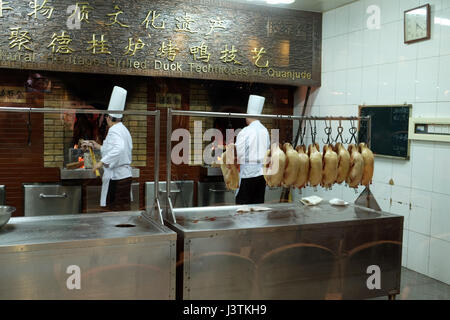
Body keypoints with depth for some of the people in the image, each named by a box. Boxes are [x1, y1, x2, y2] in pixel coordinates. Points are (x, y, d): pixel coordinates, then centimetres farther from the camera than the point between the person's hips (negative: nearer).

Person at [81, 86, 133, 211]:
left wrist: (102, 162, -29)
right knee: (124, 210, 13)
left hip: (116, 177, -9)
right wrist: (99, 147, 29)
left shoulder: (114, 131, -13)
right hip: (125, 175, 9)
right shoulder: (124, 130, 17)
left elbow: (119, 149, -31)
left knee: (115, 210, -3)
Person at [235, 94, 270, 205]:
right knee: (258, 203, 11)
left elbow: (238, 154, -12)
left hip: (248, 172, -6)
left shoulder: (245, 132, -12)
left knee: (242, 204, -1)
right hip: (262, 172, 6)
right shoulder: (265, 131, 7)